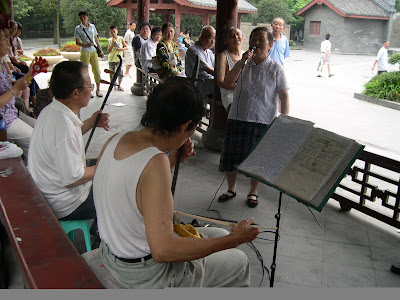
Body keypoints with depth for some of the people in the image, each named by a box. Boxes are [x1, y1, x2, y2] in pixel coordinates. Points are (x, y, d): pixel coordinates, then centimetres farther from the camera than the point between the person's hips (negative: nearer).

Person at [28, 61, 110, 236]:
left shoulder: (50, 110, -1)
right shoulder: (64, 125, -32)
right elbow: (71, 179, -30)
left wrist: (91, 123, 6)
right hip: (64, 206, -10)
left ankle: (96, 234, 36)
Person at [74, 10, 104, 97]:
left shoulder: (92, 26, 10)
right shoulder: (78, 28, 0)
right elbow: (77, 42, -3)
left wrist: (101, 50, 14)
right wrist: (87, 45, -17)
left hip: (94, 51, 3)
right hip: (85, 52, -3)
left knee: (97, 71, 0)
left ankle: (98, 90, 10)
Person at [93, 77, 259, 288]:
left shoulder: (115, 140, -6)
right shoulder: (155, 163, -32)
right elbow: (162, 251, -34)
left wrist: (171, 160, 5)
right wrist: (234, 239, -26)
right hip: (144, 275, -8)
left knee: (219, 234, 23)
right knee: (239, 262, 13)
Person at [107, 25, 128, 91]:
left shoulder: (121, 39, 2)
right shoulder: (110, 40, 3)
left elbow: (126, 47, 2)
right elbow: (108, 51, -2)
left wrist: (121, 49, -16)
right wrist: (112, 44, -13)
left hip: (119, 59, -1)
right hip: (111, 59, 1)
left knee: (120, 72, -4)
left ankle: (119, 86, 8)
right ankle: (114, 85, 15)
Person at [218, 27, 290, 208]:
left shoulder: (276, 69, -2)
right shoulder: (242, 64, 6)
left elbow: (284, 97, -2)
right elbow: (228, 82, -8)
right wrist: (242, 62, -15)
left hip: (263, 122, -2)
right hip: (237, 118, 3)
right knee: (231, 156, 9)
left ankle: (253, 192, 30)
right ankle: (231, 189, 31)